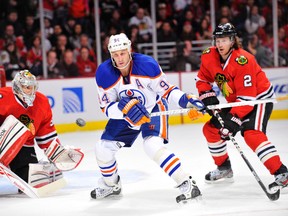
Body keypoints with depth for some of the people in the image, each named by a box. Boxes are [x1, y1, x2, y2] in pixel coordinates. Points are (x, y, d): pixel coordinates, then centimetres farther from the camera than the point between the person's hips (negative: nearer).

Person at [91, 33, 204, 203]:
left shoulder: (147, 64, -26)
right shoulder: (104, 73, -20)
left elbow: (165, 89, -14)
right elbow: (106, 107, -17)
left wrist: (185, 99, -30)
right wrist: (123, 107, -37)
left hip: (154, 107, -4)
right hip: (126, 114, 4)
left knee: (153, 145, -28)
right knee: (103, 148, 1)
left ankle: (187, 184, -22)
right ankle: (111, 185, 30)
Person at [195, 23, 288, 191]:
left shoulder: (243, 61, -30)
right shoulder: (209, 56, -8)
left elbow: (247, 96, -31)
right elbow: (202, 80, 9)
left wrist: (234, 119, -35)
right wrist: (208, 97, -9)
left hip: (259, 98, -8)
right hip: (235, 101, 9)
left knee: (252, 134, -29)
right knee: (211, 128, 7)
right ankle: (224, 168, 27)